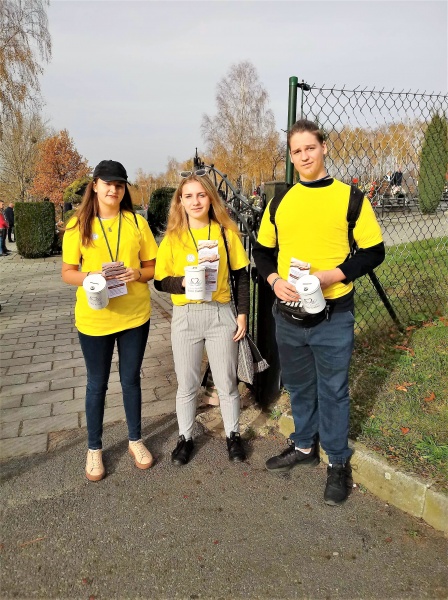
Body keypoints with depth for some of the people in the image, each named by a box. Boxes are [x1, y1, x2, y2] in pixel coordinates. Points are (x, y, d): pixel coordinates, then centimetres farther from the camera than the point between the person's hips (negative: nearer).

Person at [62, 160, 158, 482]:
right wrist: (91, 277, -20)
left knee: (131, 378, 15)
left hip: (135, 315, 1)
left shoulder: (137, 222, 1)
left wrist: (137, 274, -17)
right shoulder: (78, 226, -2)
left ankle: (136, 439, 34)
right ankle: (94, 448, 30)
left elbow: (153, 267, 4)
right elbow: (67, 273, -1)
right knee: (97, 383, 12)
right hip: (94, 318, -1)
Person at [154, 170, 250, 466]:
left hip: (221, 314, 0)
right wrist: (182, 283, -21)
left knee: (227, 382, 12)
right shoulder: (173, 237, 0)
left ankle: (233, 435, 33)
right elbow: (160, 281, -1)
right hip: (185, 317, 1)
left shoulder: (226, 232, 0)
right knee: (187, 384, 12)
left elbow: (242, 276, 3)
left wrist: (242, 313, -1)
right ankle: (185, 437, 33)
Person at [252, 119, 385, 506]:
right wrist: (275, 281, -8)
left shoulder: (349, 197, -4)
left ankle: (339, 462, 30)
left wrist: (329, 275, -18)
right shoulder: (280, 201, 6)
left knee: (333, 391, 9)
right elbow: (263, 250, 12)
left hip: (333, 317, -3)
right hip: (288, 315, 4)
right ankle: (304, 446, 41)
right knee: (299, 386, 19)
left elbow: (373, 252, -5)